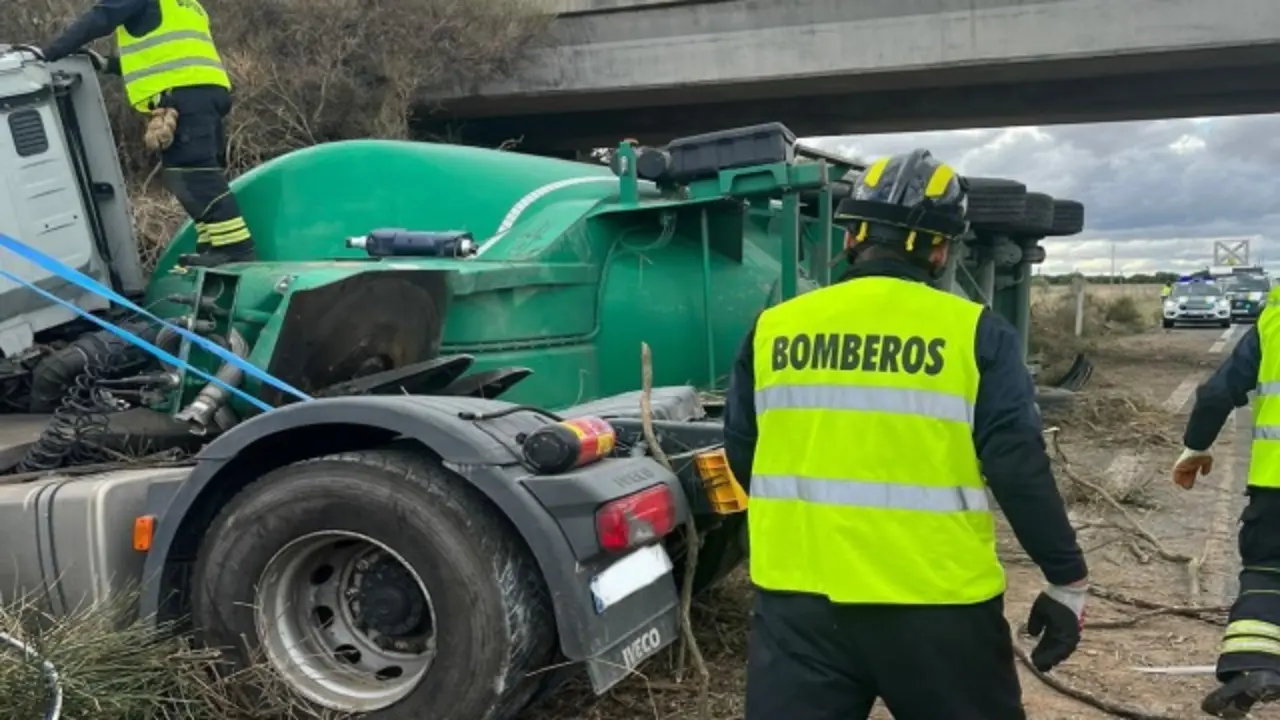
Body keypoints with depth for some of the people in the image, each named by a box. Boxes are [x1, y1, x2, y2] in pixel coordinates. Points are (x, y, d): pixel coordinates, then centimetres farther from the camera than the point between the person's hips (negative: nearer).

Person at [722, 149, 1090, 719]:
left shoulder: (773, 328, 2)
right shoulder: (974, 334, -6)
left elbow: (742, 459, 12)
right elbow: (1019, 468, -9)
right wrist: (1068, 582, 3)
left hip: (797, 599, 2)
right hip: (937, 606, -1)